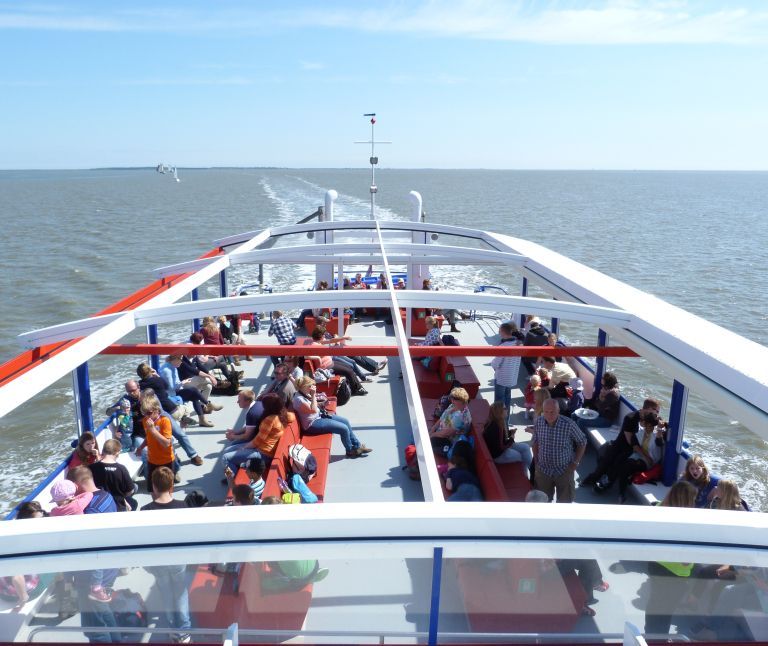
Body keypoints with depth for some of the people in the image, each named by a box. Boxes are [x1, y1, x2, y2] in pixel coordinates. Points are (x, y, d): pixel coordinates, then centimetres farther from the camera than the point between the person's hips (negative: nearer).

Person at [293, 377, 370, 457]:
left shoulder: (305, 394, 4)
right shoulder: (298, 399, -24)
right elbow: (313, 410, -30)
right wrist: (313, 395, -27)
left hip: (318, 416, 10)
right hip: (312, 424, -10)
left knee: (345, 421, 9)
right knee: (344, 428, -14)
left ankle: (357, 445, 18)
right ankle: (350, 450, 11)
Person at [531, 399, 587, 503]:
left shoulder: (569, 425, -23)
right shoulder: (538, 422, -13)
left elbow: (582, 442, -7)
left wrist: (575, 462, -8)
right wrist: (536, 461, 4)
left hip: (564, 470, -2)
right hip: (543, 469, 2)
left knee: (565, 500, 14)